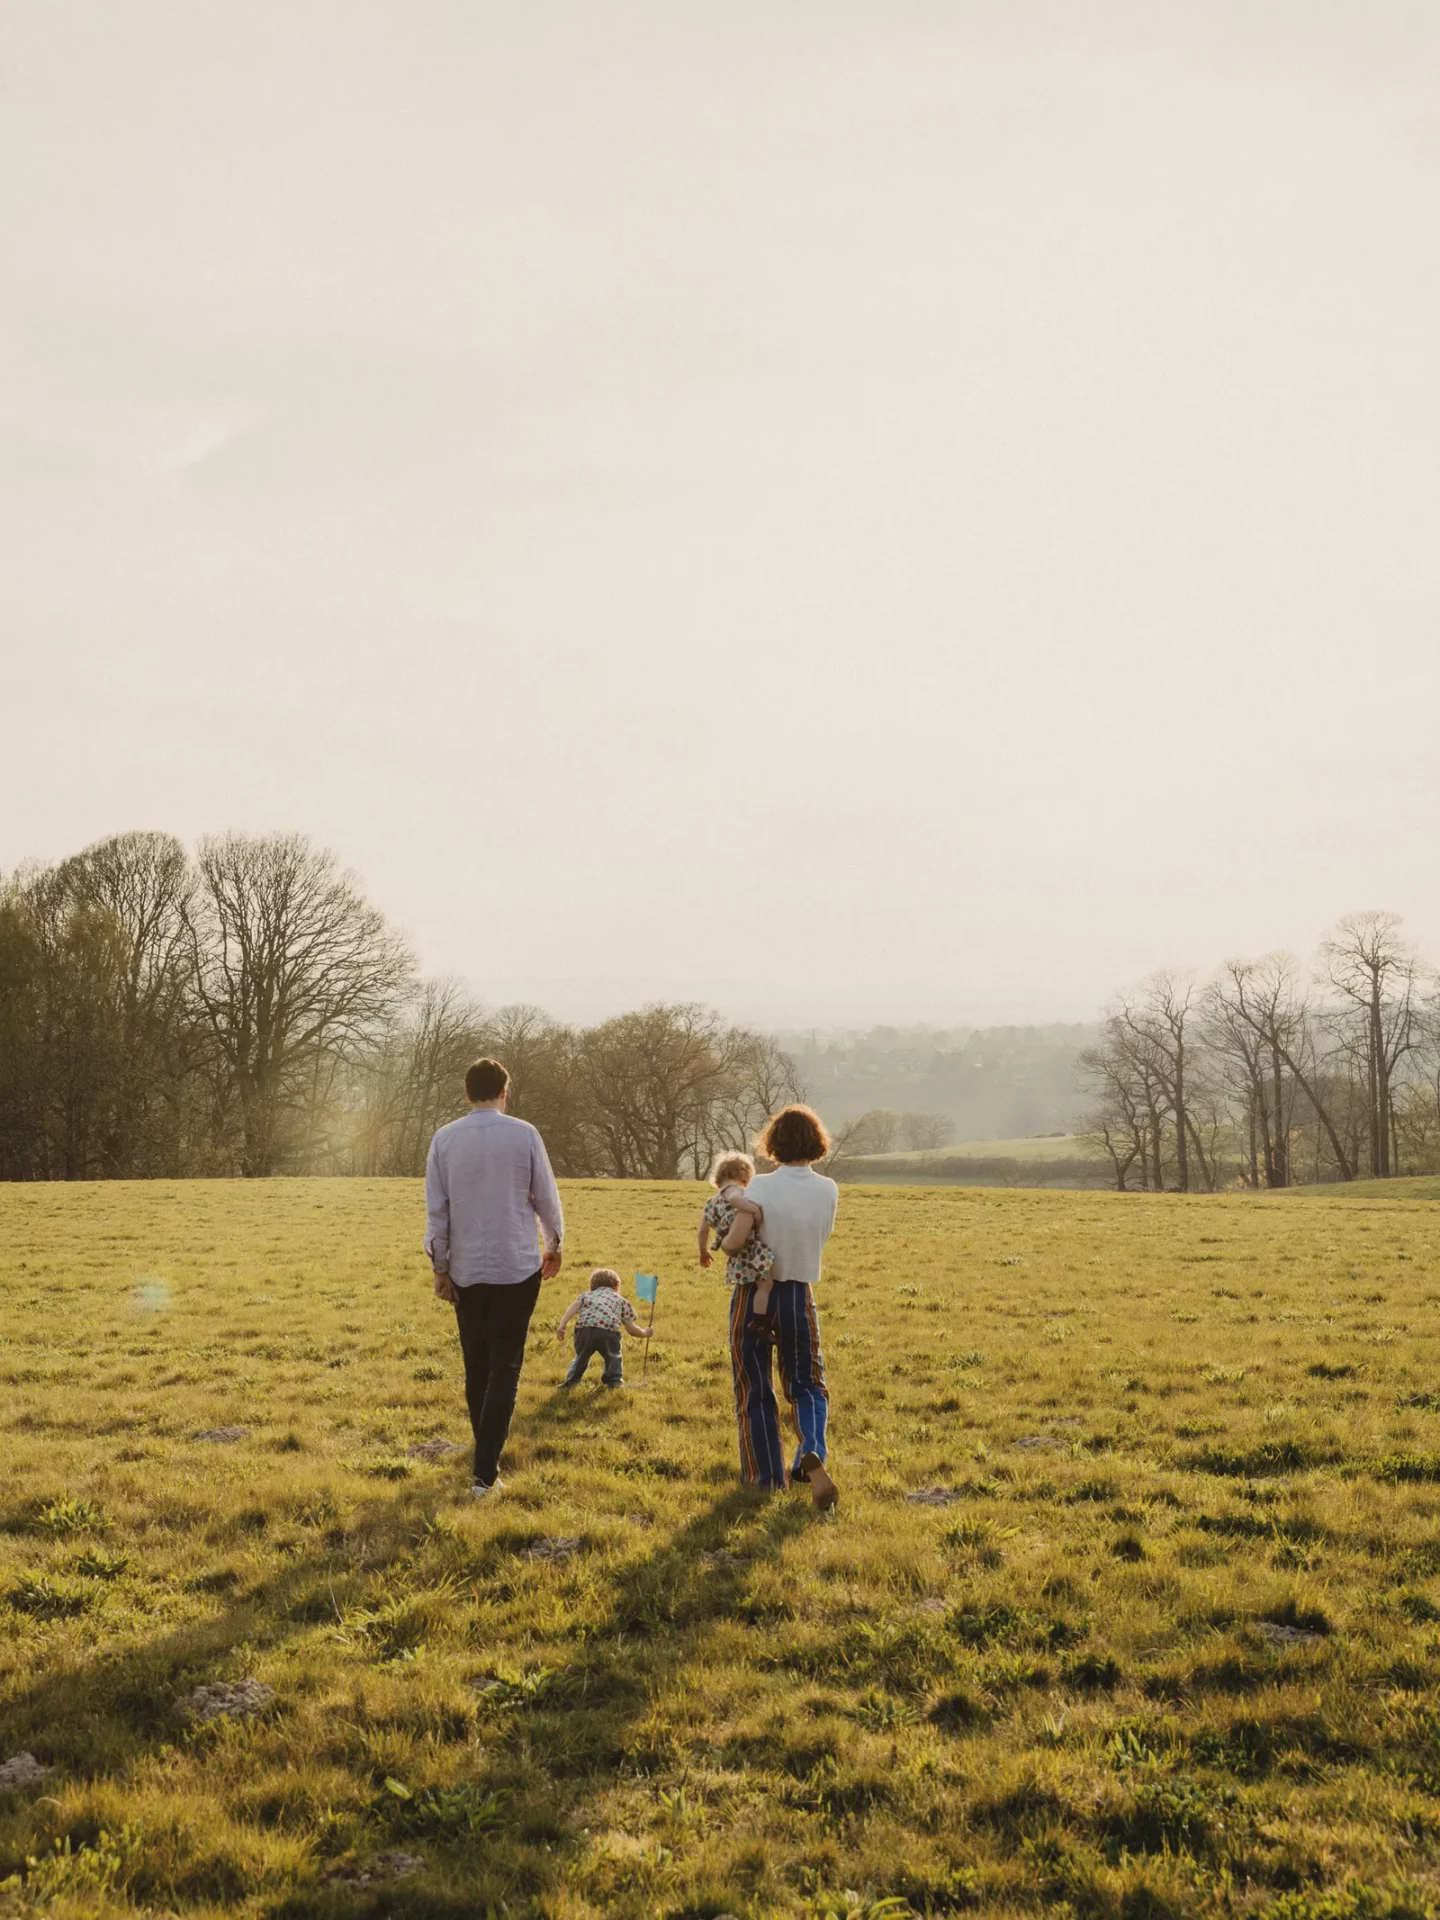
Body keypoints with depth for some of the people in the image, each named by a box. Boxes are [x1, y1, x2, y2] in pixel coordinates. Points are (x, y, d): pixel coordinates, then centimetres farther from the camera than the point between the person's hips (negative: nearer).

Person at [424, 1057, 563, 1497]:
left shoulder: (445, 1139, -2)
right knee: (505, 1369, -1)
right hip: (517, 1267, -2)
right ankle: (484, 1472, -8)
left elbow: (436, 1209, 0)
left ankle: (487, 1458, 28)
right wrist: (555, 1243, 19)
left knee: (476, 1366, 16)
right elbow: (546, 1196, 2)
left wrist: (440, 1267, 8)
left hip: (466, 1270, 2)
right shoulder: (523, 1134, -7)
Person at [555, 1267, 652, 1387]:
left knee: (581, 1356, 28)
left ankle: (571, 1381, 27)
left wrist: (562, 1325, 2)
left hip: (584, 1328, 2)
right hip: (607, 1330, -2)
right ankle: (614, 1381, 18)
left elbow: (573, 1307, 12)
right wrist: (644, 1333, 43)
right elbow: (630, 1328, 25)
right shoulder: (620, 1299, 30)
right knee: (613, 1357, 26)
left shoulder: (586, 1294, 34)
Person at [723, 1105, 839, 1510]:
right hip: (799, 1297, 2)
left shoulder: (761, 1188, -16)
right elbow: (815, 1238, 7)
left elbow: (734, 1242, -23)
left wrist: (723, 1242, -1)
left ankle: (765, 1474, 17)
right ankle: (812, 1454, -12)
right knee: (806, 1385, 14)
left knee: (754, 1391, 12)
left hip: (753, 1296, -2)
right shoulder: (828, 1191, -5)